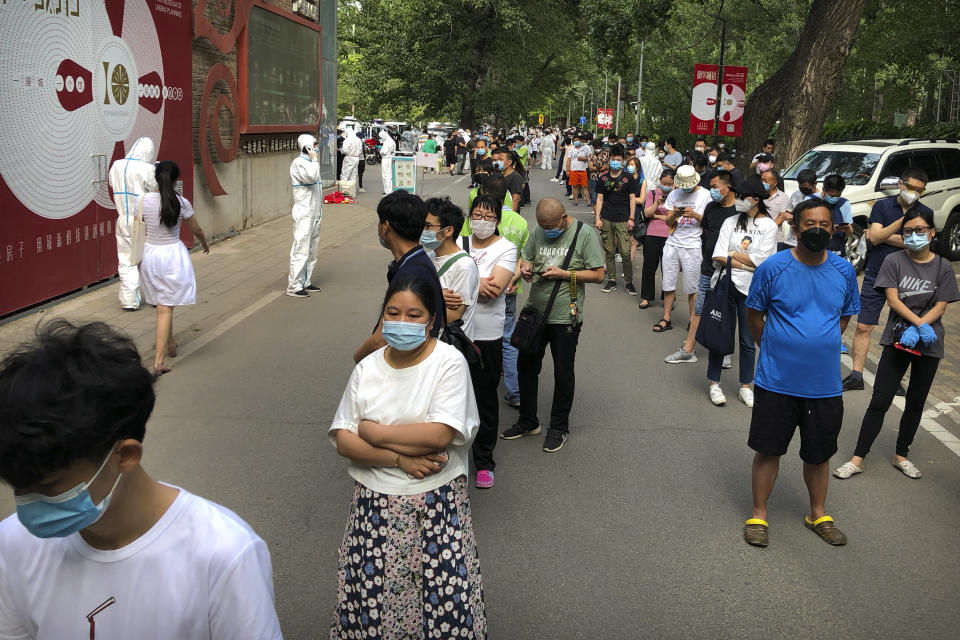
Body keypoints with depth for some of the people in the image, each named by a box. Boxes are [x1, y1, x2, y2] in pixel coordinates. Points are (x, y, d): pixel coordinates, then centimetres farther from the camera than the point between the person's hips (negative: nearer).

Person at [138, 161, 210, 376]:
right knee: (166, 308, -2)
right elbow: (196, 230, 3)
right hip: (173, 254, -3)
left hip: (150, 253, 3)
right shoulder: (181, 203, -9)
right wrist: (205, 245, 24)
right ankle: (159, 360, -7)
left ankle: (170, 345, 39)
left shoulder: (143, 200, -5)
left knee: (162, 305, 21)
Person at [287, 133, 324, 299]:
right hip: (303, 212, -10)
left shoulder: (310, 162, 17)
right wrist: (314, 159, -16)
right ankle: (294, 287, -6)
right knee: (301, 249, -9)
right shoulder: (298, 163, -12)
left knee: (311, 249, 14)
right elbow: (311, 177, -31)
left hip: (314, 213, 10)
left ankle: (305, 282, 23)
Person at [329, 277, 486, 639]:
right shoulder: (367, 368, 3)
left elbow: (439, 434, -19)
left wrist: (374, 432, -10)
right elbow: (343, 442, -2)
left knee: (443, 604, 0)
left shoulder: (449, 362, -9)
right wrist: (400, 459, -15)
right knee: (371, 598, 6)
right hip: (375, 502, 3)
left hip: (436, 503, -3)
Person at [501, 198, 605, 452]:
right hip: (535, 312, 5)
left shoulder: (585, 234, -10)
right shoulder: (538, 232, 3)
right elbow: (525, 257, 15)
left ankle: (559, 427, 24)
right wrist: (525, 267, -8)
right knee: (526, 366, 13)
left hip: (565, 317, -5)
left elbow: (598, 275, -10)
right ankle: (528, 422, 30)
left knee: (563, 373, 8)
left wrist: (565, 274, -18)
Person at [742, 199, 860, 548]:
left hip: (825, 383, 3)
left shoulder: (844, 271, -1)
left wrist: (821, 346, 8)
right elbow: (754, 315, 1)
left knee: (819, 453, 15)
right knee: (769, 449, 7)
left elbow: (844, 316, 15)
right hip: (776, 381, -2)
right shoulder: (773, 267, -10)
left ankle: (818, 514, 36)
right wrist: (775, 350, 3)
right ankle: (759, 514, 25)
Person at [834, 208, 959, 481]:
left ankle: (901, 455, 27)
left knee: (915, 404, 12)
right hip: (897, 339, -2)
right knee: (879, 402, -4)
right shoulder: (894, 261, -3)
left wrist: (916, 329, -17)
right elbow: (892, 299, -9)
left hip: (929, 345, 2)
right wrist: (920, 324, -20)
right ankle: (858, 458, 1)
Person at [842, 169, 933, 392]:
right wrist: (900, 223, -22)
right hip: (875, 276, 0)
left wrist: (883, 235, -10)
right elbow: (874, 237, -9)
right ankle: (856, 375, 7)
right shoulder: (882, 205, 2)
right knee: (863, 327, 0)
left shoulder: (925, 213, 3)